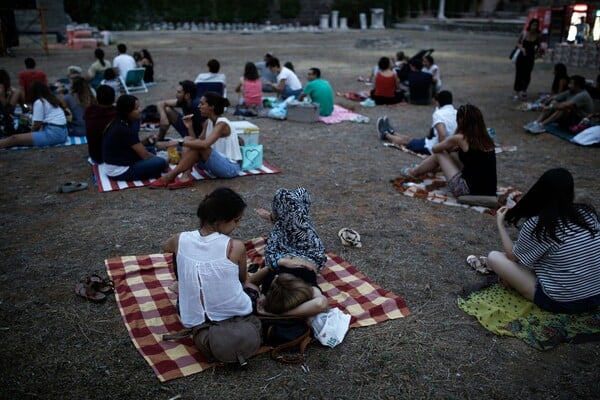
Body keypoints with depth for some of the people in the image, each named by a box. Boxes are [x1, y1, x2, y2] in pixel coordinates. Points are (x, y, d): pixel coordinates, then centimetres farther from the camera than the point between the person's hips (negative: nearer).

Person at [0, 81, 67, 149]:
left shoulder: (39, 102, -2)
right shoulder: (53, 100, 22)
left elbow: (37, 125, -5)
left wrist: (30, 133, 12)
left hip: (52, 134, -9)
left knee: (14, 138, -12)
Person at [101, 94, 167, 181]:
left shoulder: (119, 122, 2)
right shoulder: (125, 130, -24)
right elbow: (144, 155, -15)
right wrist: (158, 158, 0)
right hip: (119, 172, -10)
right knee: (160, 162, -19)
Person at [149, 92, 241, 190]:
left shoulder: (222, 124, -18)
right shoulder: (208, 122, 8)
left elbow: (204, 144, -33)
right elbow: (197, 142, 6)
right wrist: (190, 127, -6)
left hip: (231, 167, -8)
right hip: (218, 163, 8)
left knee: (199, 146, -28)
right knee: (188, 139, -4)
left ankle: (169, 176, -20)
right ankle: (186, 176, -25)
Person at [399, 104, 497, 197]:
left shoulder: (460, 138, -11)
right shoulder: (486, 139, 9)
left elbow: (434, 149, 7)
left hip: (469, 191, -7)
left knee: (439, 154, 12)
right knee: (448, 155, 23)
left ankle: (413, 172, 36)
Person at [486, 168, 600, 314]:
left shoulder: (536, 224, -19)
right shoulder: (588, 213, -4)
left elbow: (512, 256, -1)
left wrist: (500, 224, 11)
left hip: (560, 303, -6)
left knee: (494, 257, 0)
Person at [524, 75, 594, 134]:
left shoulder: (583, 95, -19)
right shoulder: (570, 92, 6)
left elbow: (566, 104, -32)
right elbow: (554, 97, 1)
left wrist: (550, 108, -29)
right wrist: (545, 105, -18)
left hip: (580, 123, -8)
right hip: (568, 119, 8)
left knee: (565, 107, -33)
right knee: (553, 102, -9)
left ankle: (541, 125, -36)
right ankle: (536, 122, -26)